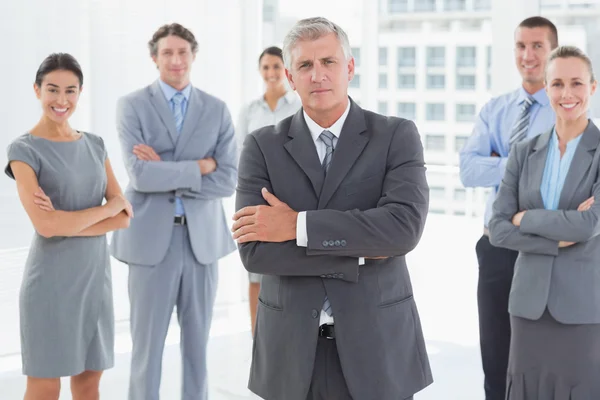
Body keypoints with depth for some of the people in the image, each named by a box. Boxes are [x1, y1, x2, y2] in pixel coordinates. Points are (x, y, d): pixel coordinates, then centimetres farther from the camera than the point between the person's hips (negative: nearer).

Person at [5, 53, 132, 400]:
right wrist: (108, 208, -9)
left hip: (95, 277, 5)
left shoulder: (95, 145, 9)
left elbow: (125, 216, 1)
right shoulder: (24, 150, -7)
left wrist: (68, 221, -13)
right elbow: (46, 225, -19)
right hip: (52, 279, -5)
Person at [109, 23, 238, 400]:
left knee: (198, 342, 11)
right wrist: (200, 165, -12)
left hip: (203, 239, 2)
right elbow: (141, 175, -15)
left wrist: (167, 172, -13)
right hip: (151, 239, -2)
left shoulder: (217, 109, 5)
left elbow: (228, 180, -5)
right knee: (147, 344, 4)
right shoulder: (132, 106, -2)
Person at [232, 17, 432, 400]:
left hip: (377, 340, -1)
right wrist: (360, 254, -13)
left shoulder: (397, 136, -2)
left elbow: (405, 227, -17)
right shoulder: (263, 146, 0)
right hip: (292, 345, 1)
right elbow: (254, 250, -10)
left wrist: (298, 225, -17)